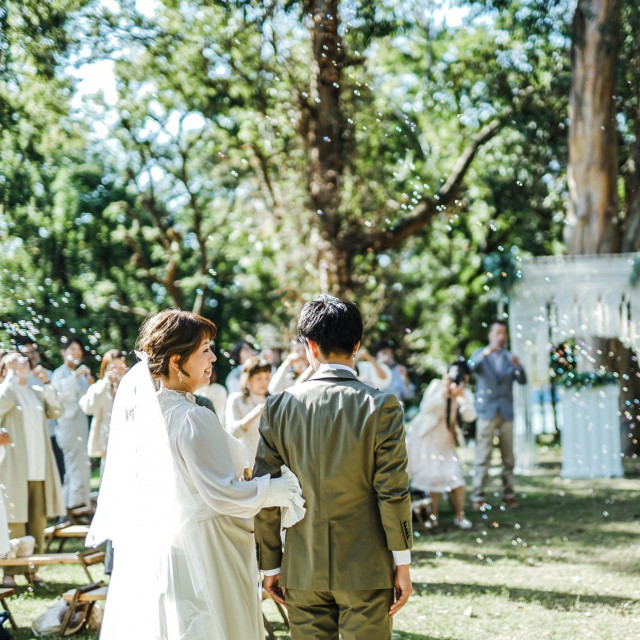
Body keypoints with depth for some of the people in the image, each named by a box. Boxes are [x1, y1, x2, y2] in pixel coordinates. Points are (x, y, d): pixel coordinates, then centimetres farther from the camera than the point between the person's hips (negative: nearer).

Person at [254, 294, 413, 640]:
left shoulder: (278, 407, -2)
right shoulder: (381, 406, -9)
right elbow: (392, 492, -10)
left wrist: (270, 564, 9)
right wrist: (402, 564, -1)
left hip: (302, 571, 2)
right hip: (365, 568, -2)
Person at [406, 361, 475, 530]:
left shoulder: (466, 394, 0)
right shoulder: (436, 385, -8)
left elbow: (469, 417, -18)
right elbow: (425, 408, -20)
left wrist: (461, 397, -29)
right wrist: (443, 394, -28)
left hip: (446, 441, 3)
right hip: (425, 438, -3)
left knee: (455, 476, -7)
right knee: (432, 477, -4)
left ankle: (459, 516, 3)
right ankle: (433, 516, 6)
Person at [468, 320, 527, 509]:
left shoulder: (510, 357, 13)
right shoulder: (480, 354, 6)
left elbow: (522, 380, 0)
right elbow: (472, 366, -17)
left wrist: (518, 366, -21)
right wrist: (485, 353, -34)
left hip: (506, 413, 3)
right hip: (487, 412, -3)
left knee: (508, 456, 4)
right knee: (483, 456, -8)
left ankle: (508, 495, 11)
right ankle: (478, 497, -6)